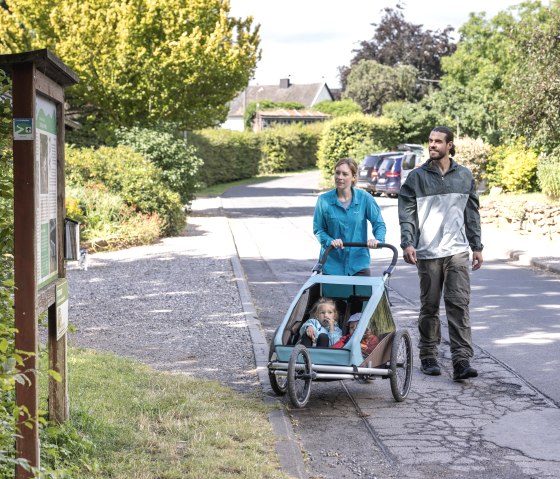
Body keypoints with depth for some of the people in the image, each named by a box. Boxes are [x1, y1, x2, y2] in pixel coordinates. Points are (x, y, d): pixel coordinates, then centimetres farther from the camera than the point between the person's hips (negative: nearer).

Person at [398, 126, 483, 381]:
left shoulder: (464, 176, 10)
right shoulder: (416, 177, 3)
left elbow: (472, 214, 15)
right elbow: (406, 213, -1)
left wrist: (477, 247, 12)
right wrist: (407, 243, -14)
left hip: (457, 251, 1)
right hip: (427, 253, -1)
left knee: (459, 304, -7)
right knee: (429, 307, 7)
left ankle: (462, 360, -10)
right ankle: (428, 357, 19)